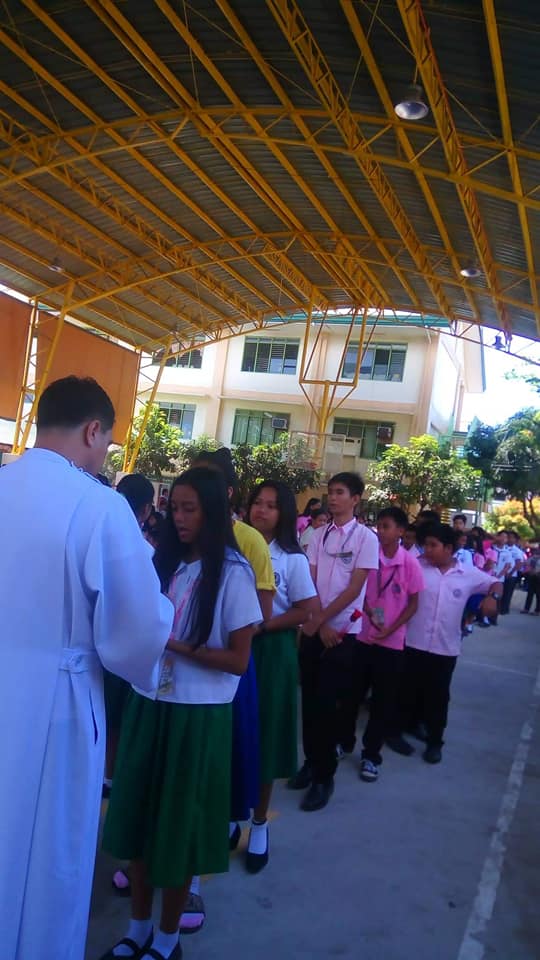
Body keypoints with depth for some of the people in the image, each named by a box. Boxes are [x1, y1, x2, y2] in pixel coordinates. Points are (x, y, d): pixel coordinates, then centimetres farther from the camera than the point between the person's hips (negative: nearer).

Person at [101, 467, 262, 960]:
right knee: (139, 814, 14)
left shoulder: (232, 572, -11)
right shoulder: (164, 561, 3)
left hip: (197, 714, -4)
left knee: (179, 823, 11)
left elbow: (238, 660, -11)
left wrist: (175, 644, -17)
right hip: (148, 705, 5)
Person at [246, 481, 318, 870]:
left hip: (270, 651, -2)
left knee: (263, 735, 9)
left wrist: (263, 625, -13)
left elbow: (309, 609, -6)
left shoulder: (292, 559, -5)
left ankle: (260, 823, 28)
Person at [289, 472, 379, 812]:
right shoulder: (320, 534, 5)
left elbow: (354, 588, -11)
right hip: (314, 628, 4)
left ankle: (325, 776, 12)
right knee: (310, 699, 11)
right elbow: (310, 581, 2)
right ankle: (312, 762, 27)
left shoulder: (365, 537, -7)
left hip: (343, 631, -4)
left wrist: (320, 619, -11)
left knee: (326, 702, -1)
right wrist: (318, 623, -8)